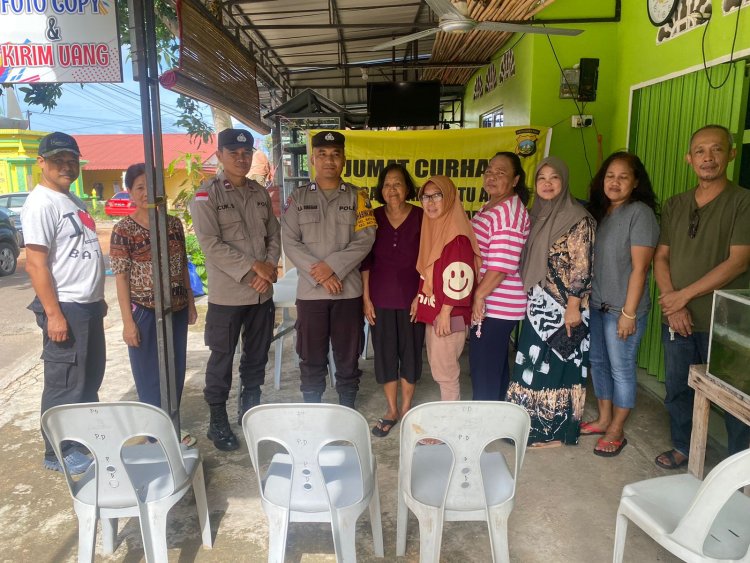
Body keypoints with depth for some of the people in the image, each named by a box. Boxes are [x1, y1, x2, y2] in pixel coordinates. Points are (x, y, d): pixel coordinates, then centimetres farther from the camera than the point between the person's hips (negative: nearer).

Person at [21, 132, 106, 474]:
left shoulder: (72, 200, 13)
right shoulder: (41, 204, -15)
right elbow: (35, 264, -20)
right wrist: (53, 313, -23)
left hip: (88, 305, 10)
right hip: (65, 307, -10)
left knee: (91, 376, 19)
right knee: (64, 384, 2)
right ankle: (59, 453, 16)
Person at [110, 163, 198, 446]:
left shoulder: (174, 224, 4)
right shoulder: (123, 230, -9)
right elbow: (121, 277, -9)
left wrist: (191, 303, 10)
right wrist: (127, 321, -12)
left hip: (176, 309, 5)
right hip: (145, 311, -4)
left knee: (176, 371, 14)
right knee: (150, 374, 8)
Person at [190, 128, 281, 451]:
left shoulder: (261, 194, 11)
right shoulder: (207, 194, -6)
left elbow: (274, 236, 11)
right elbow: (210, 243, -14)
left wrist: (269, 268, -7)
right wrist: (253, 267, -16)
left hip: (262, 293, 5)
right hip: (227, 294, -5)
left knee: (257, 356, 15)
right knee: (222, 360, 6)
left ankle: (250, 410, 32)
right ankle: (218, 421, 20)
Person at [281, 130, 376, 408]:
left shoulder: (357, 196, 5)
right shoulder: (298, 197, 6)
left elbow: (365, 239, -5)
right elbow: (290, 242, -3)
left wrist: (333, 266, -16)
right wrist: (320, 276, -13)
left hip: (349, 290, 0)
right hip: (310, 291, 0)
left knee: (348, 359, 10)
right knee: (312, 361, 9)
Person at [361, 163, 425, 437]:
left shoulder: (421, 217, -4)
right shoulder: (373, 218, 0)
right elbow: (366, 261, 2)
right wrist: (366, 298, 0)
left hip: (411, 298, -1)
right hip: (381, 299, 2)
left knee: (410, 351, 9)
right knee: (384, 352, 8)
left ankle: (406, 409, 27)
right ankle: (391, 409, 25)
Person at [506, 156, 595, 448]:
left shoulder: (577, 218, -11)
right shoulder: (537, 214, 12)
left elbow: (581, 267, -16)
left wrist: (573, 307, -19)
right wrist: (529, 300, 14)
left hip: (562, 307, -7)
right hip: (538, 306, 7)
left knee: (555, 366, 1)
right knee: (535, 365, 13)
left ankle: (555, 431, 15)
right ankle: (536, 424, 27)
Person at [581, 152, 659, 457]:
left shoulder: (640, 213, -13)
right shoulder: (598, 211, 8)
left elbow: (639, 267, -16)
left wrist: (629, 312, -18)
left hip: (622, 308, -7)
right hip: (596, 304, 7)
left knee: (621, 369, 4)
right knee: (597, 362, 16)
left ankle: (616, 431, 19)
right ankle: (603, 419, 33)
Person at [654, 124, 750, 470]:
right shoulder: (674, 205, 9)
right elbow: (661, 257, 6)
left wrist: (684, 295, -15)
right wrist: (672, 304, -7)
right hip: (676, 320, 5)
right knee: (677, 390, 16)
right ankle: (682, 447, 37)